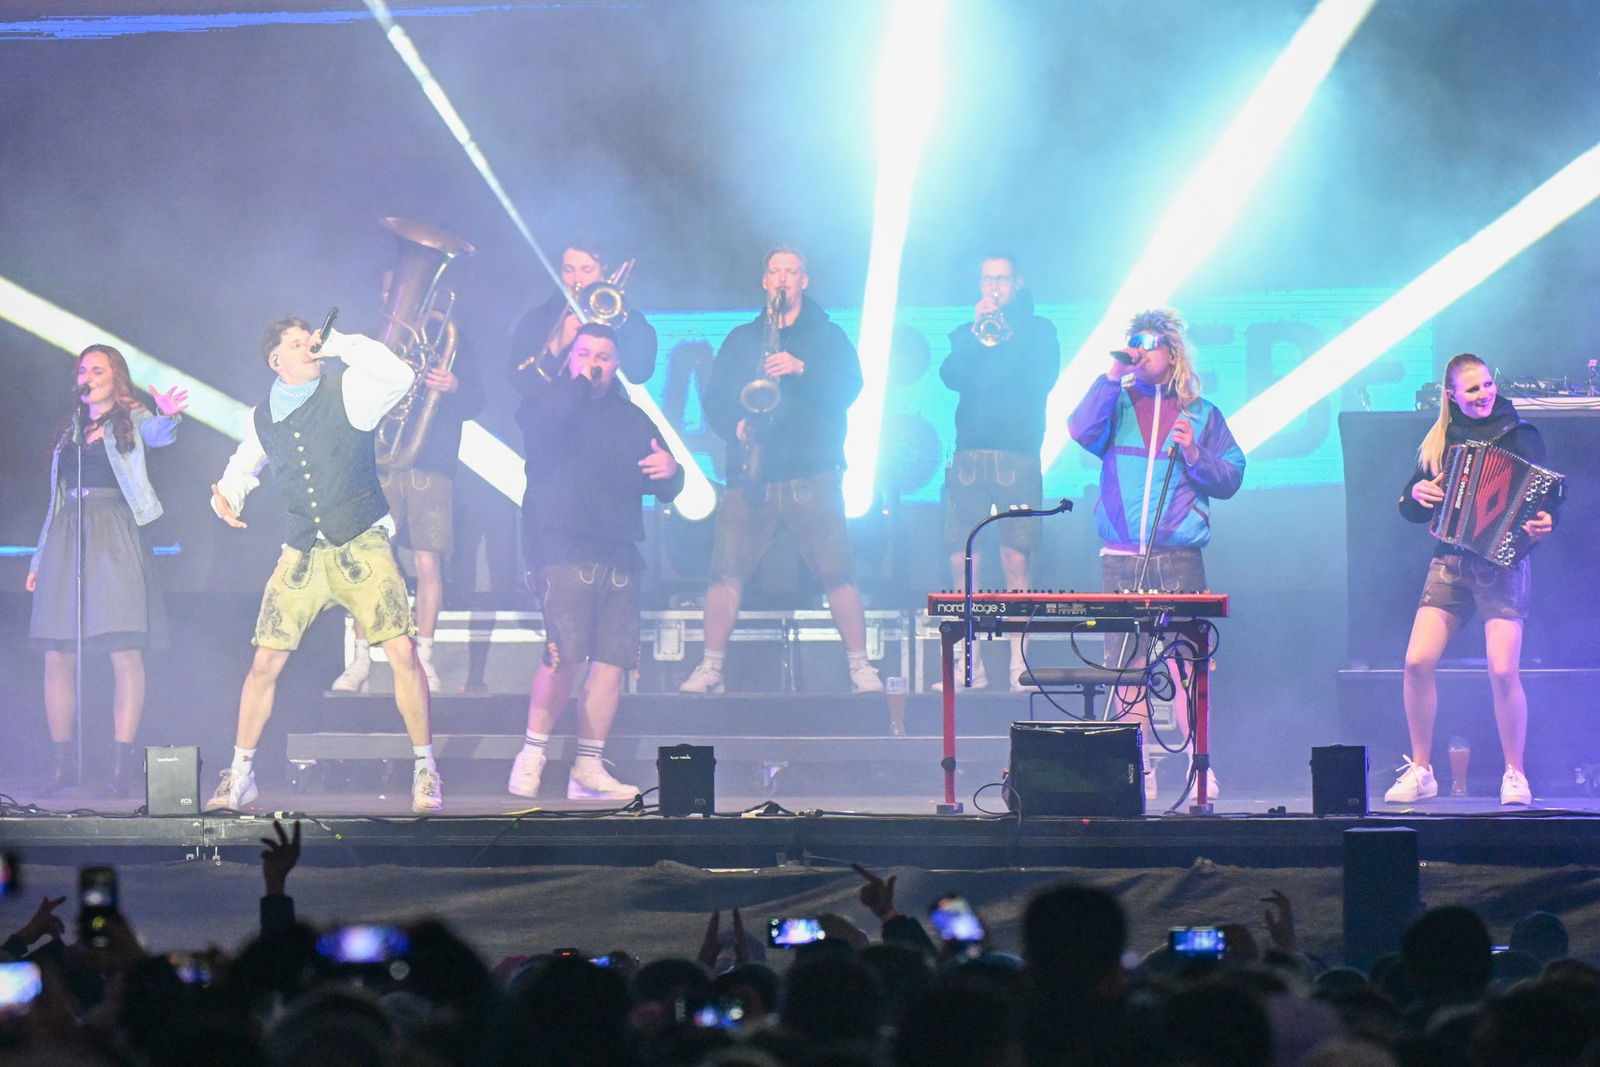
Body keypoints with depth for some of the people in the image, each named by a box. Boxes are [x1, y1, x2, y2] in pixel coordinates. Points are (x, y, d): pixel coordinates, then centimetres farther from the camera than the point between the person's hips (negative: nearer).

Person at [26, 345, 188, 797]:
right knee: (57, 656, 0)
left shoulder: (131, 420, 7)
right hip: (65, 540, 5)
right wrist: (40, 560, 17)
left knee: (125, 653, -9)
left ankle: (123, 761, -9)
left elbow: (158, 436, -16)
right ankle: (63, 761, 6)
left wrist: (170, 417, -40)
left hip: (114, 539, -5)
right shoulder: (70, 432, 19)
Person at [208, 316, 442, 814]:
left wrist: (340, 343, -20)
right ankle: (240, 773, 12)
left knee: (402, 652, -14)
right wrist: (226, 498, 5)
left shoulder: (347, 392, -3)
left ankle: (425, 771, -2)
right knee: (264, 664, -2)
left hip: (362, 546, -3)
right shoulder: (263, 418, 9)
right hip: (303, 550, 3)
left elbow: (398, 376, -23)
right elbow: (243, 467, 27)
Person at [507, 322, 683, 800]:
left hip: (619, 553, 5)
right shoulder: (550, 400, 8)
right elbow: (540, 431, -17)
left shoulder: (634, 419, 20)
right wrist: (577, 383, -8)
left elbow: (664, 490, 20)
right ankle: (532, 755, -3)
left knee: (613, 660, -3)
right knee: (566, 653, -17)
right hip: (563, 547, -5)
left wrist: (670, 471, -3)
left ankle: (588, 768, 4)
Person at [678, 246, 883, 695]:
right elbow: (714, 399, 12)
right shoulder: (741, 339, 18)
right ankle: (710, 668, 2)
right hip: (751, 475, 2)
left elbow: (849, 387, -4)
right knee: (726, 570, -5)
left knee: (836, 571, -9)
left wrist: (802, 369, -19)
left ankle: (859, 666, -2)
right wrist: (734, 426, -9)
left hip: (812, 476, -2)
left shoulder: (827, 335, 11)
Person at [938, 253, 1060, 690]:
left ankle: (1018, 664, -6)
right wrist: (975, 333, -8)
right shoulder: (965, 333, 19)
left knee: (1015, 559, -8)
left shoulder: (1038, 330, 12)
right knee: (962, 560, -4)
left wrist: (1004, 338, -8)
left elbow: (1043, 379, -4)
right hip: (970, 454, 3)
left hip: (1017, 455, -3)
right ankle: (971, 666, 1)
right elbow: (951, 376, 1)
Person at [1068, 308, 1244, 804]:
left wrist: (1194, 455, -9)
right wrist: (1112, 375, -8)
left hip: (1179, 561, -2)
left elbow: (1230, 479, 8)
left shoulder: (1201, 415, 11)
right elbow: (1081, 429, -7)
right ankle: (1140, 772, 4)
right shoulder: (1117, 405, 13)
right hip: (1120, 560, 2)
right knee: (1126, 664, 0)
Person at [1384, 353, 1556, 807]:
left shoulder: (1520, 435, 2)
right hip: (1449, 563, 3)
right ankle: (1420, 770, 4)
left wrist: (1544, 522, -25)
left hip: (1502, 563, -3)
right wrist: (1418, 494, -5)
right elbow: (1410, 509, 17)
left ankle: (1515, 774, 3)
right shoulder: (1439, 441, 12)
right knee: (1417, 662, -9)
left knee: (1503, 670, -13)